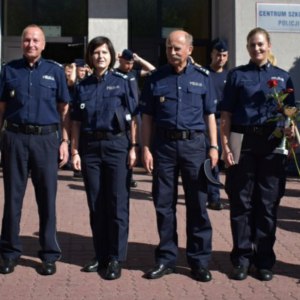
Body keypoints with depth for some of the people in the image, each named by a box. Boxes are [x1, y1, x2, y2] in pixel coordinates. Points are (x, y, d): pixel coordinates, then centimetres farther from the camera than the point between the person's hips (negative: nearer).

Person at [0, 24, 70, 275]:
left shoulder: (55, 71, 7)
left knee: (47, 198, 4)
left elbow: (64, 108, 7)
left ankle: (49, 255, 14)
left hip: (46, 138, -1)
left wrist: (65, 141, 0)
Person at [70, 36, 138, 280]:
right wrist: (74, 151, 3)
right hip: (90, 147, 3)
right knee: (96, 205, 8)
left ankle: (116, 259, 5)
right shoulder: (83, 87, 10)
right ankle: (101, 255, 19)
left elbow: (133, 118, 0)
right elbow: (77, 122, 10)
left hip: (117, 144, -3)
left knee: (117, 203, -2)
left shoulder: (122, 82, 3)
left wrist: (133, 147, -7)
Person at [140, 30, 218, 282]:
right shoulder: (156, 78, 7)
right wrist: (145, 148, 0)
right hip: (164, 145, 1)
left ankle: (199, 260, 13)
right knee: (164, 204, 6)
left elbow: (210, 115, 8)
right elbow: (147, 117, 7)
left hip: (193, 143, 0)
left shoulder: (202, 77, 7)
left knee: (197, 204, 3)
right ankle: (166, 258, 17)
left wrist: (214, 146, 0)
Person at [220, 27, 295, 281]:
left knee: (268, 202, 5)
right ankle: (242, 257, 12)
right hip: (243, 141, -1)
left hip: (272, 144, 2)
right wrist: (225, 146, -7)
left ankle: (264, 259, 15)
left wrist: (290, 128, -10)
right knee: (242, 201, 3)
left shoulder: (283, 77, 11)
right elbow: (226, 114, 2)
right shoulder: (237, 75, 6)